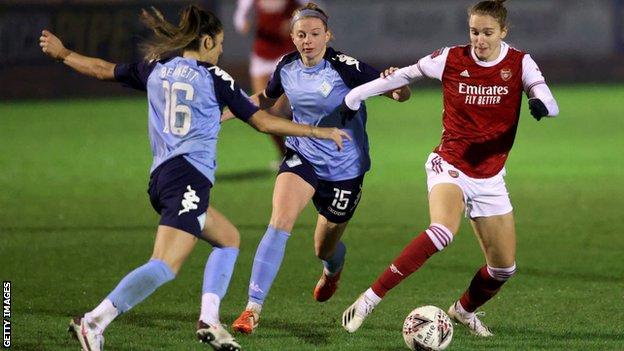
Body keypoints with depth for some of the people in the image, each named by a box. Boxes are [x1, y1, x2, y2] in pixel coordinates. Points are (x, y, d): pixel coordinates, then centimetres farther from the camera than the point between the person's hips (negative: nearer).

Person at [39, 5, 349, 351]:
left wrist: (61, 53, 42)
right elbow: (263, 122, 2)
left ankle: (209, 319, 10)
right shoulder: (214, 78, 1)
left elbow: (104, 69, 25)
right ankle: (93, 322, -30)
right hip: (189, 177, -8)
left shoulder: (155, 68, 14)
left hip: (160, 177, 8)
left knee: (228, 237, 24)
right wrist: (317, 131, 12)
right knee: (165, 266, -18)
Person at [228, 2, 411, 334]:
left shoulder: (345, 67, -19)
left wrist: (397, 86, -41)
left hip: (345, 167, -2)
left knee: (324, 248, 13)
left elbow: (401, 95, -17)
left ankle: (332, 269, 55)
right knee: (279, 223, -23)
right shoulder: (287, 67, -6)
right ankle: (252, 309, -22)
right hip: (301, 157, 2)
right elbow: (266, 99, 16)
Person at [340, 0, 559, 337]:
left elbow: (549, 102, -16)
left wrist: (541, 103, -41)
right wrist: (353, 97, 7)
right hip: (450, 165, -4)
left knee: (504, 268, 6)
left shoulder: (519, 64, -4)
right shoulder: (451, 60, -7)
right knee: (442, 231, -34)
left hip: (490, 178, 4)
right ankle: (370, 298, -30)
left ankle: (464, 310, 37)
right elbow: (404, 75, 6)